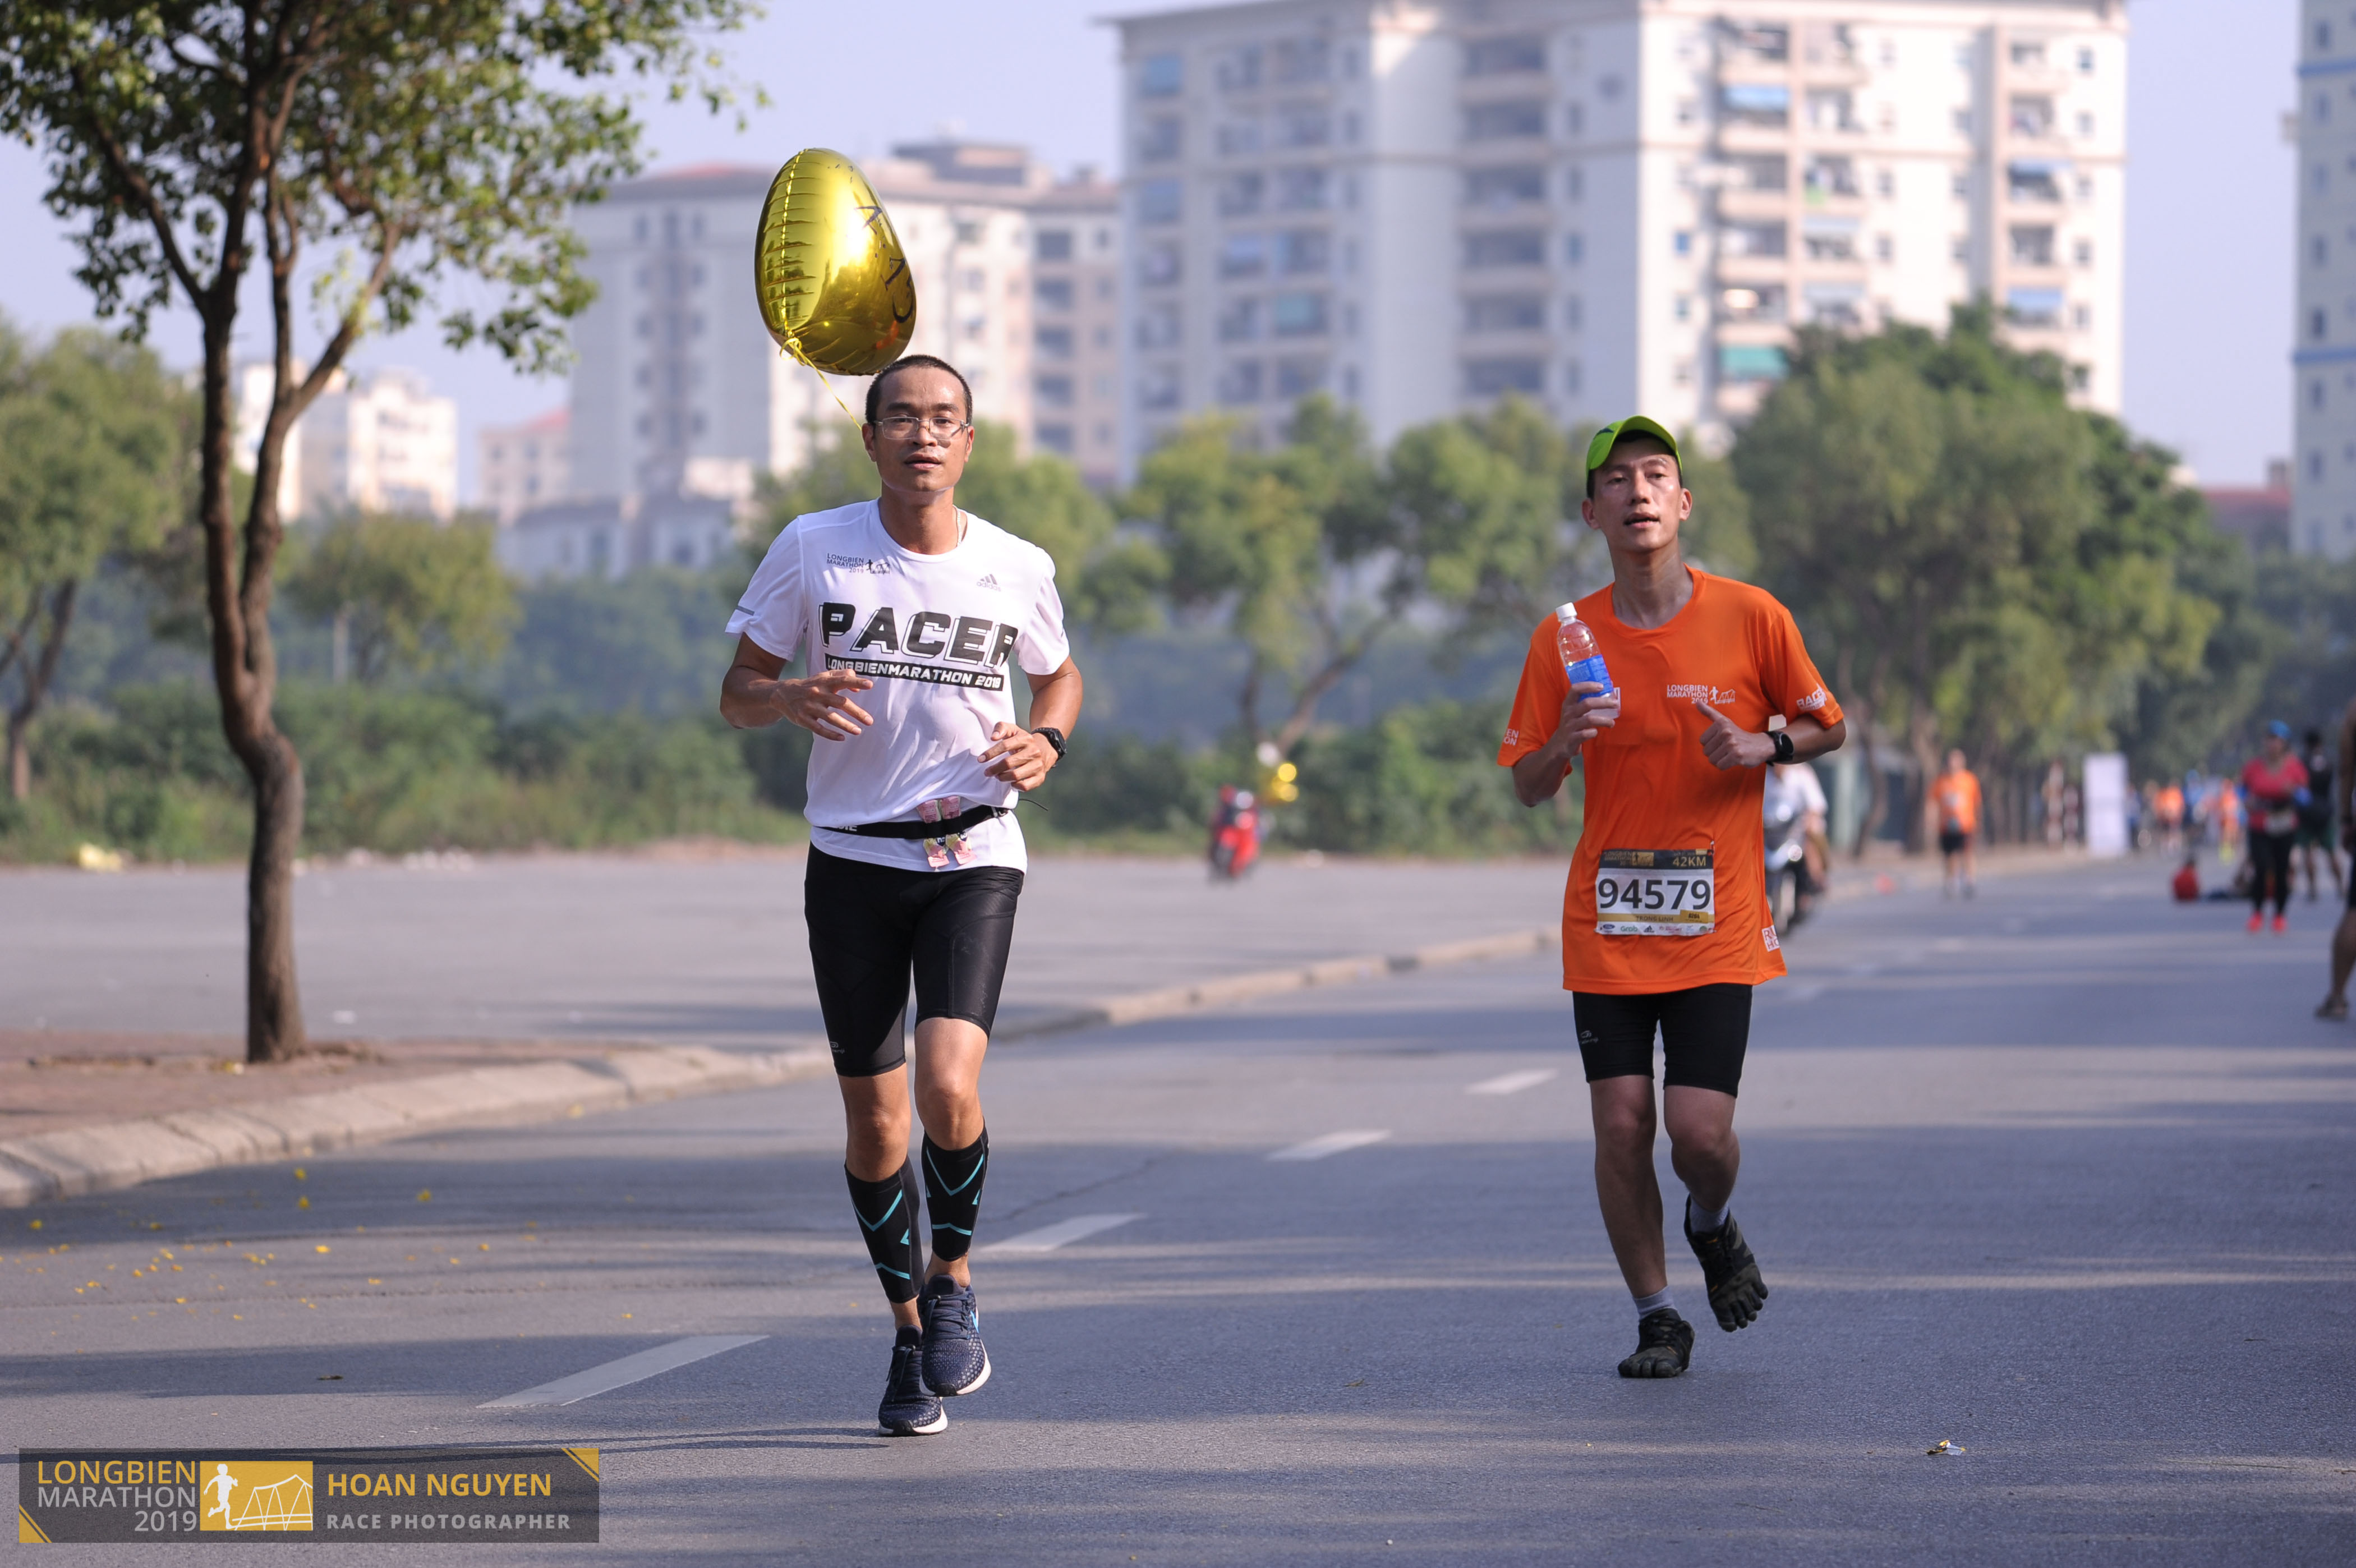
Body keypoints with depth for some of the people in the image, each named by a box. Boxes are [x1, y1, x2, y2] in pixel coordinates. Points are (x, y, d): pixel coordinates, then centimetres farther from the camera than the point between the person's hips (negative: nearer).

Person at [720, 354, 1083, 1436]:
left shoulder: (1017, 570, 0)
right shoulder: (813, 549, -2)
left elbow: (1058, 674, 19)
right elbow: (738, 692, 3)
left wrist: (1044, 743, -4)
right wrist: (793, 699, -20)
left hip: (974, 859, -1)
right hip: (852, 860, 1)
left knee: (948, 1091, -20)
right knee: (874, 1123, 3)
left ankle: (954, 1280, 7)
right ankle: (909, 1327, 25)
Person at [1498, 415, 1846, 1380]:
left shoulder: (1749, 618, -3)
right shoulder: (1565, 639, 1)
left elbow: (1826, 727, 10)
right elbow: (1527, 789, 6)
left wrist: (1764, 745, -11)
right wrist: (1564, 742, -16)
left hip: (1716, 927, -1)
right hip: (1606, 926, 2)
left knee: (1700, 1131, -10)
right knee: (1621, 1127, -3)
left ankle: (1714, 1226, 25)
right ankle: (1657, 1321, 15)